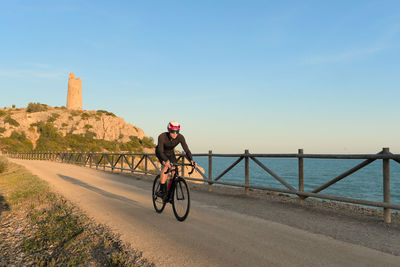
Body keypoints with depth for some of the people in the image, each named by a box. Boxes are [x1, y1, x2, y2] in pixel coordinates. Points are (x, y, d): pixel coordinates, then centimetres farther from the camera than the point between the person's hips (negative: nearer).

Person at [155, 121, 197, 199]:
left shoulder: (180, 137, -29)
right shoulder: (162, 137, -37)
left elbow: (186, 150, -33)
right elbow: (160, 151, -43)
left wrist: (191, 160, -51)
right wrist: (166, 160, -62)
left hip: (170, 152, 3)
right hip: (160, 152, -3)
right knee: (166, 166, -30)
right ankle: (162, 191, -21)